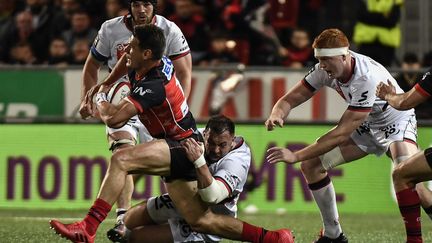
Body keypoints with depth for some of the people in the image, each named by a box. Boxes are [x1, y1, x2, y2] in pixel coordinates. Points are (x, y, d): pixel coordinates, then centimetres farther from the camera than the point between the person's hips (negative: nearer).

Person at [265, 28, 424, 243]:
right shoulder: (325, 70, -18)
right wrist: (277, 115, -35)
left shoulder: (367, 78, -38)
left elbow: (342, 133, -37)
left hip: (396, 123, -7)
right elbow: (290, 98, -9)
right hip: (365, 127, 7)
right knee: (311, 165, -5)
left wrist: (296, 156, -38)